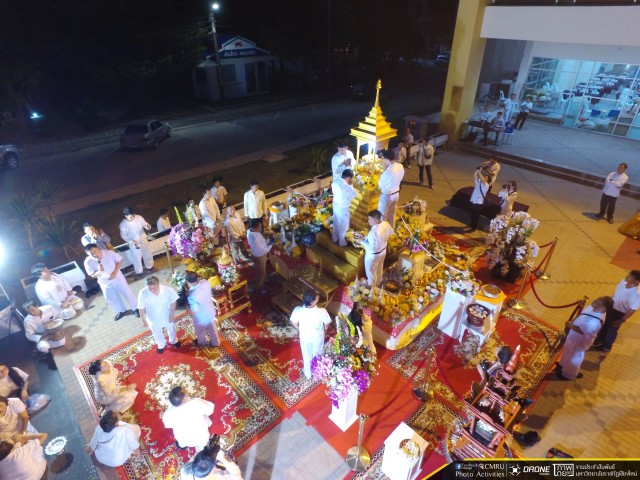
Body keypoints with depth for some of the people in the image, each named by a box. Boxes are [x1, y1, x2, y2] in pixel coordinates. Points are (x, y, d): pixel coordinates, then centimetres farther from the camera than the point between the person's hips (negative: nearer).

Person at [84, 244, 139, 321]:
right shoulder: (88, 262, -20)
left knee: (127, 293, 11)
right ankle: (122, 311, 44)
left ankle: (135, 308, 34)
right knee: (111, 298, 19)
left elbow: (119, 261, -9)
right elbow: (93, 275, -12)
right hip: (105, 283, 2)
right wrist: (99, 271, -34)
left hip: (118, 278, -2)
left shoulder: (109, 253, -24)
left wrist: (115, 272, -21)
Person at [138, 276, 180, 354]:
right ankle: (161, 345, 62)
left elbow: (173, 302, -15)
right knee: (157, 334, 29)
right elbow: (141, 309, -15)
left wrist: (172, 315, -10)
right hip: (153, 320, 0)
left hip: (168, 317, 0)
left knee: (171, 330, 30)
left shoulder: (168, 289, -33)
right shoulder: (143, 294, -32)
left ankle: (173, 341, 64)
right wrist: (144, 321, -5)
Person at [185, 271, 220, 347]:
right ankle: (215, 343, 55)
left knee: (200, 331, 30)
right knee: (212, 329, 32)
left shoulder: (192, 296, -41)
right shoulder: (206, 283, -24)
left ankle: (201, 342, 59)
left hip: (201, 318, -5)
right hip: (211, 312, 5)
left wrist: (188, 308, -10)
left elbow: (194, 312, -27)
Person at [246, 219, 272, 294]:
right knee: (261, 273, 17)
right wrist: (271, 246, -16)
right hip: (259, 257, -8)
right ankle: (258, 288, 39)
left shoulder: (251, 230, -13)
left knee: (260, 271, 31)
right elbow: (263, 250, -31)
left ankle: (260, 283, 56)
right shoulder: (254, 239, -42)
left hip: (257, 254, 8)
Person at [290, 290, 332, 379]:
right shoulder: (322, 312, -36)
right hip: (318, 337, -1)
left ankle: (308, 373, 54)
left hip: (304, 337, 1)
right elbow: (327, 324, -17)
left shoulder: (297, 310, -32)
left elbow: (294, 323, -13)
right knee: (317, 354, 30)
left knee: (306, 355, 29)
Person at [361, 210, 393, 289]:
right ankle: (378, 283, 57)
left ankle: (371, 287, 44)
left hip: (373, 255, -7)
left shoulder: (374, 232, -41)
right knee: (379, 268, 32)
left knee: (371, 271, 21)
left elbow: (373, 248, -35)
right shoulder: (386, 224, -17)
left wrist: (362, 241, -25)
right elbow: (391, 232, 4)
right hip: (383, 250, 8)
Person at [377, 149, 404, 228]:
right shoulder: (400, 166, -6)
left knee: (382, 216, 11)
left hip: (386, 196, -8)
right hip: (396, 193, 8)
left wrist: (384, 169, -18)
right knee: (392, 214, 24)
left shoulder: (389, 171, -31)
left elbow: (381, 184, -20)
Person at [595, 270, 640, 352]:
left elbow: (632, 309, -25)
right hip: (611, 307, 6)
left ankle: (606, 346, 42)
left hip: (619, 313, -6)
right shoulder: (624, 282, -15)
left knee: (612, 329, 16)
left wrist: (622, 320, -18)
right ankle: (600, 340, 52)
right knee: (605, 324, 26)